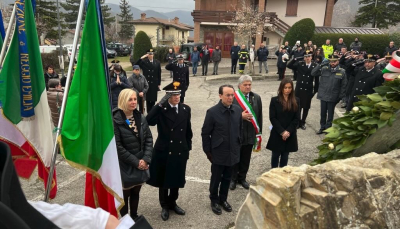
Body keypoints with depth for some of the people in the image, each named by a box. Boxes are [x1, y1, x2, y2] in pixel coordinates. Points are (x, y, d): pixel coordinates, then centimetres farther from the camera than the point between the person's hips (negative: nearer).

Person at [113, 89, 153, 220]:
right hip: (124, 166, -5)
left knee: (136, 192, 19)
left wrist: (145, 159, -11)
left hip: (141, 164, 5)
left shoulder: (141, 118, 2)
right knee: (125, 194, 12)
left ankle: (134, 217, 39)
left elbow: (149, 139, 1)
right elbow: (117, 146, -18)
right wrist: (135, 162, -16)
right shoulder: (115, 120, -16)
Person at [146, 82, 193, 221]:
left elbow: (188, 130, 8)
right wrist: (160, 104, -33)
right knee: (163, 181, 14)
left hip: (180, 151, 4)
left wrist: (188, 147, 8)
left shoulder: (186, 109, 1)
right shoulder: (161, 109, -12)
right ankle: (165, 206, 35)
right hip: (164, 151, -3)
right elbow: (149, 121, -31)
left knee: (177, 180, 17)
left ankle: (172, 203, 41)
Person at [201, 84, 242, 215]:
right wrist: (208, 151, -6)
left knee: (227, 178, 17)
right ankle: (214, 201, 34)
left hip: (232, 152, 4)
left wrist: (238, 145, 11)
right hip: (218, 153, -4)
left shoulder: (238, 110, -3)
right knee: (216, 179, 13)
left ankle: (223, 199, 38)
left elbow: (240, 129, 10)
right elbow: (205, 133, -8)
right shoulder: (212, 112, -14)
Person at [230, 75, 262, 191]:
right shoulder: (233, 97, -13)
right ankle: (233, 179, 30)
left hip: (250, 134, 4)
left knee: (246, 158, 16)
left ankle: (242, 178, 35)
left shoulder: (256, 98, 2)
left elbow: (259, 116, 6)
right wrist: (241, 116, -22)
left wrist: (259, 132, 7)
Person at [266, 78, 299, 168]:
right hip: (277, 134, -2)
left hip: (290, 134, 2)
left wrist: (288, 131, -11)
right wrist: (282, 131, -14)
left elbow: (297, 118, -1)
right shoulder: (274, 100, -5)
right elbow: (272, 118, -8)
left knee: (285, 156, 10)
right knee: (275, 155, 8)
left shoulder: (296, 101, 2)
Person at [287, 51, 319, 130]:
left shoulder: (315, 66, -3)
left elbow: (317, 79, 0)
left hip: (309, 90, 0)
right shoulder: (299, 64, -1)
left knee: (306, 107, 9)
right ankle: (297, 122, 22)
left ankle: (303, 122, 25)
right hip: (299, 89, 0)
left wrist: (316, 90, -1)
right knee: (298, 106, 8)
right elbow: (289, 65, -9)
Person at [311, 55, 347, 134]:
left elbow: (343, 85, -2)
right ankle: (322, 127, 27)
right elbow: (313, 73, -6)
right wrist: (320, 65, -15)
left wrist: (340, 97, -5)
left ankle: (328, 128, 24)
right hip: (323, 95, 2)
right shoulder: (324, 69, -1)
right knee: (323, 113, 13)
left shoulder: (342, 71, -4)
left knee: (330, 114, 10)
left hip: (333, 97, -2)